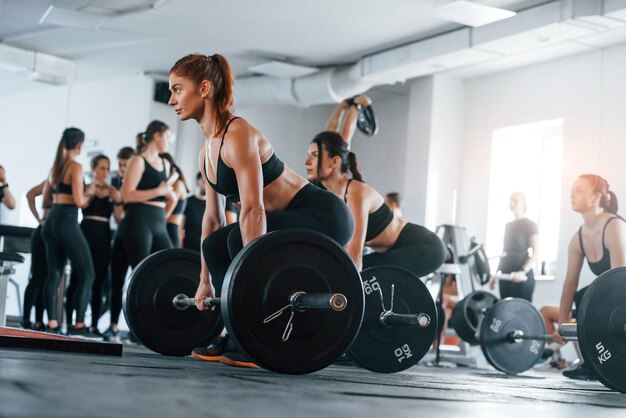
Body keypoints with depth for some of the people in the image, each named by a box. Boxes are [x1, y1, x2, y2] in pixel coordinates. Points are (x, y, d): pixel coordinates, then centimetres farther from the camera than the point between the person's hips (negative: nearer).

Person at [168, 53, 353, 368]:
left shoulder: (238, 135, -21)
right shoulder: (207, 150, 8)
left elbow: (253, 210, -29)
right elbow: (212, 216, 12)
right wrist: (205, 281, 13)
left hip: (325, 217, -10)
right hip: (294, 219, 10)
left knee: (240, 238, -28)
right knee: (214, 245, 9)